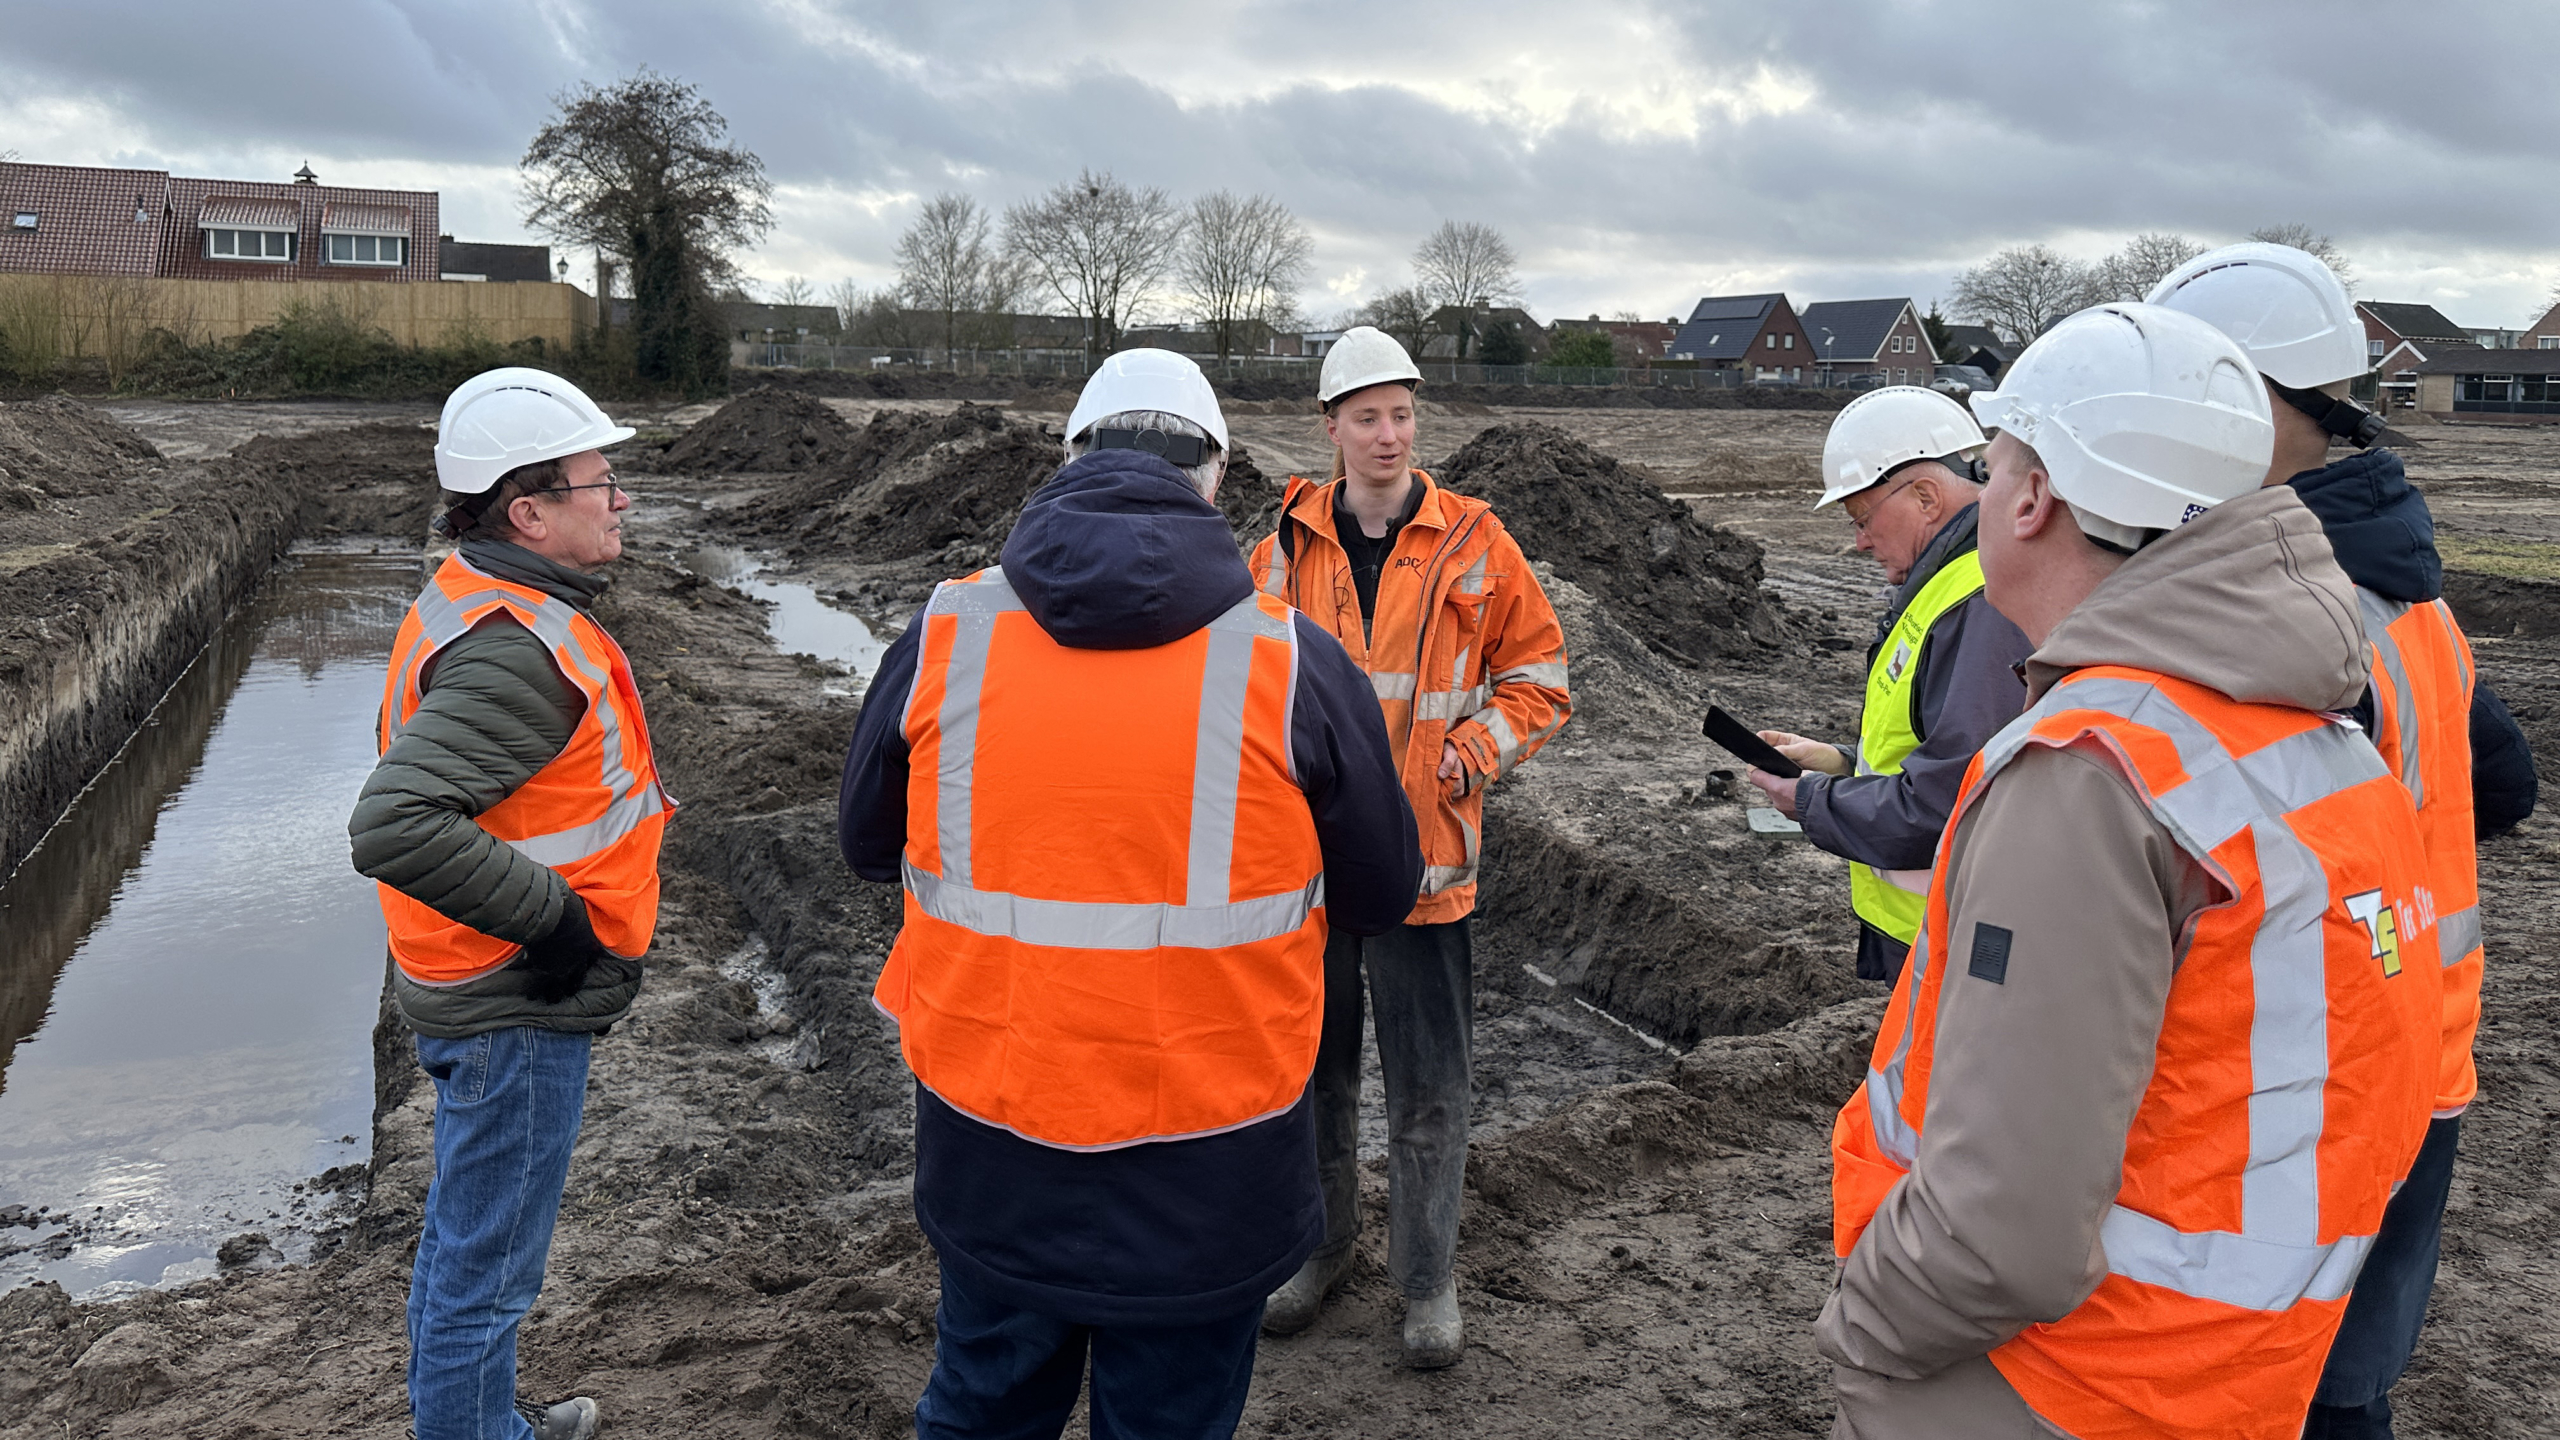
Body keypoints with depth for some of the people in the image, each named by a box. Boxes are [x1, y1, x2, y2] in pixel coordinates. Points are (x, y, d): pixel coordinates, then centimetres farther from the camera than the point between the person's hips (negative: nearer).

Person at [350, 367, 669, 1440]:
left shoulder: (490, 609, 7)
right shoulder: (515, 649, -26)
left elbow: (430, 778, 19)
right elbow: (392, 827, -35)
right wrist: (550, 914, -25)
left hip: (489, 991, 11)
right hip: (515, 1009, -11)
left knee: (464, 1239, 26)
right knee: (486, 1267, 5)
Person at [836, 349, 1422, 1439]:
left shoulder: (942, 636, -8)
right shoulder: (1294, 662, -14)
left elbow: (868, 845, 7)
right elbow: (1381, 896, -2)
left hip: (986, 1155, 2)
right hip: (1200, 1184, -2)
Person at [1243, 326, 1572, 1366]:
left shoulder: (1473, 541, -2)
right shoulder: (1287, 543, 3)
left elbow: (1537, 678, 4)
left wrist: (1469, 753, -11)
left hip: (1423, 851, -2)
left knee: (1428, 1083, 8)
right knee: (1312, 1064, 16)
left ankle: (1429, 1280, 25)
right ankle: (1318, 1248, 36)